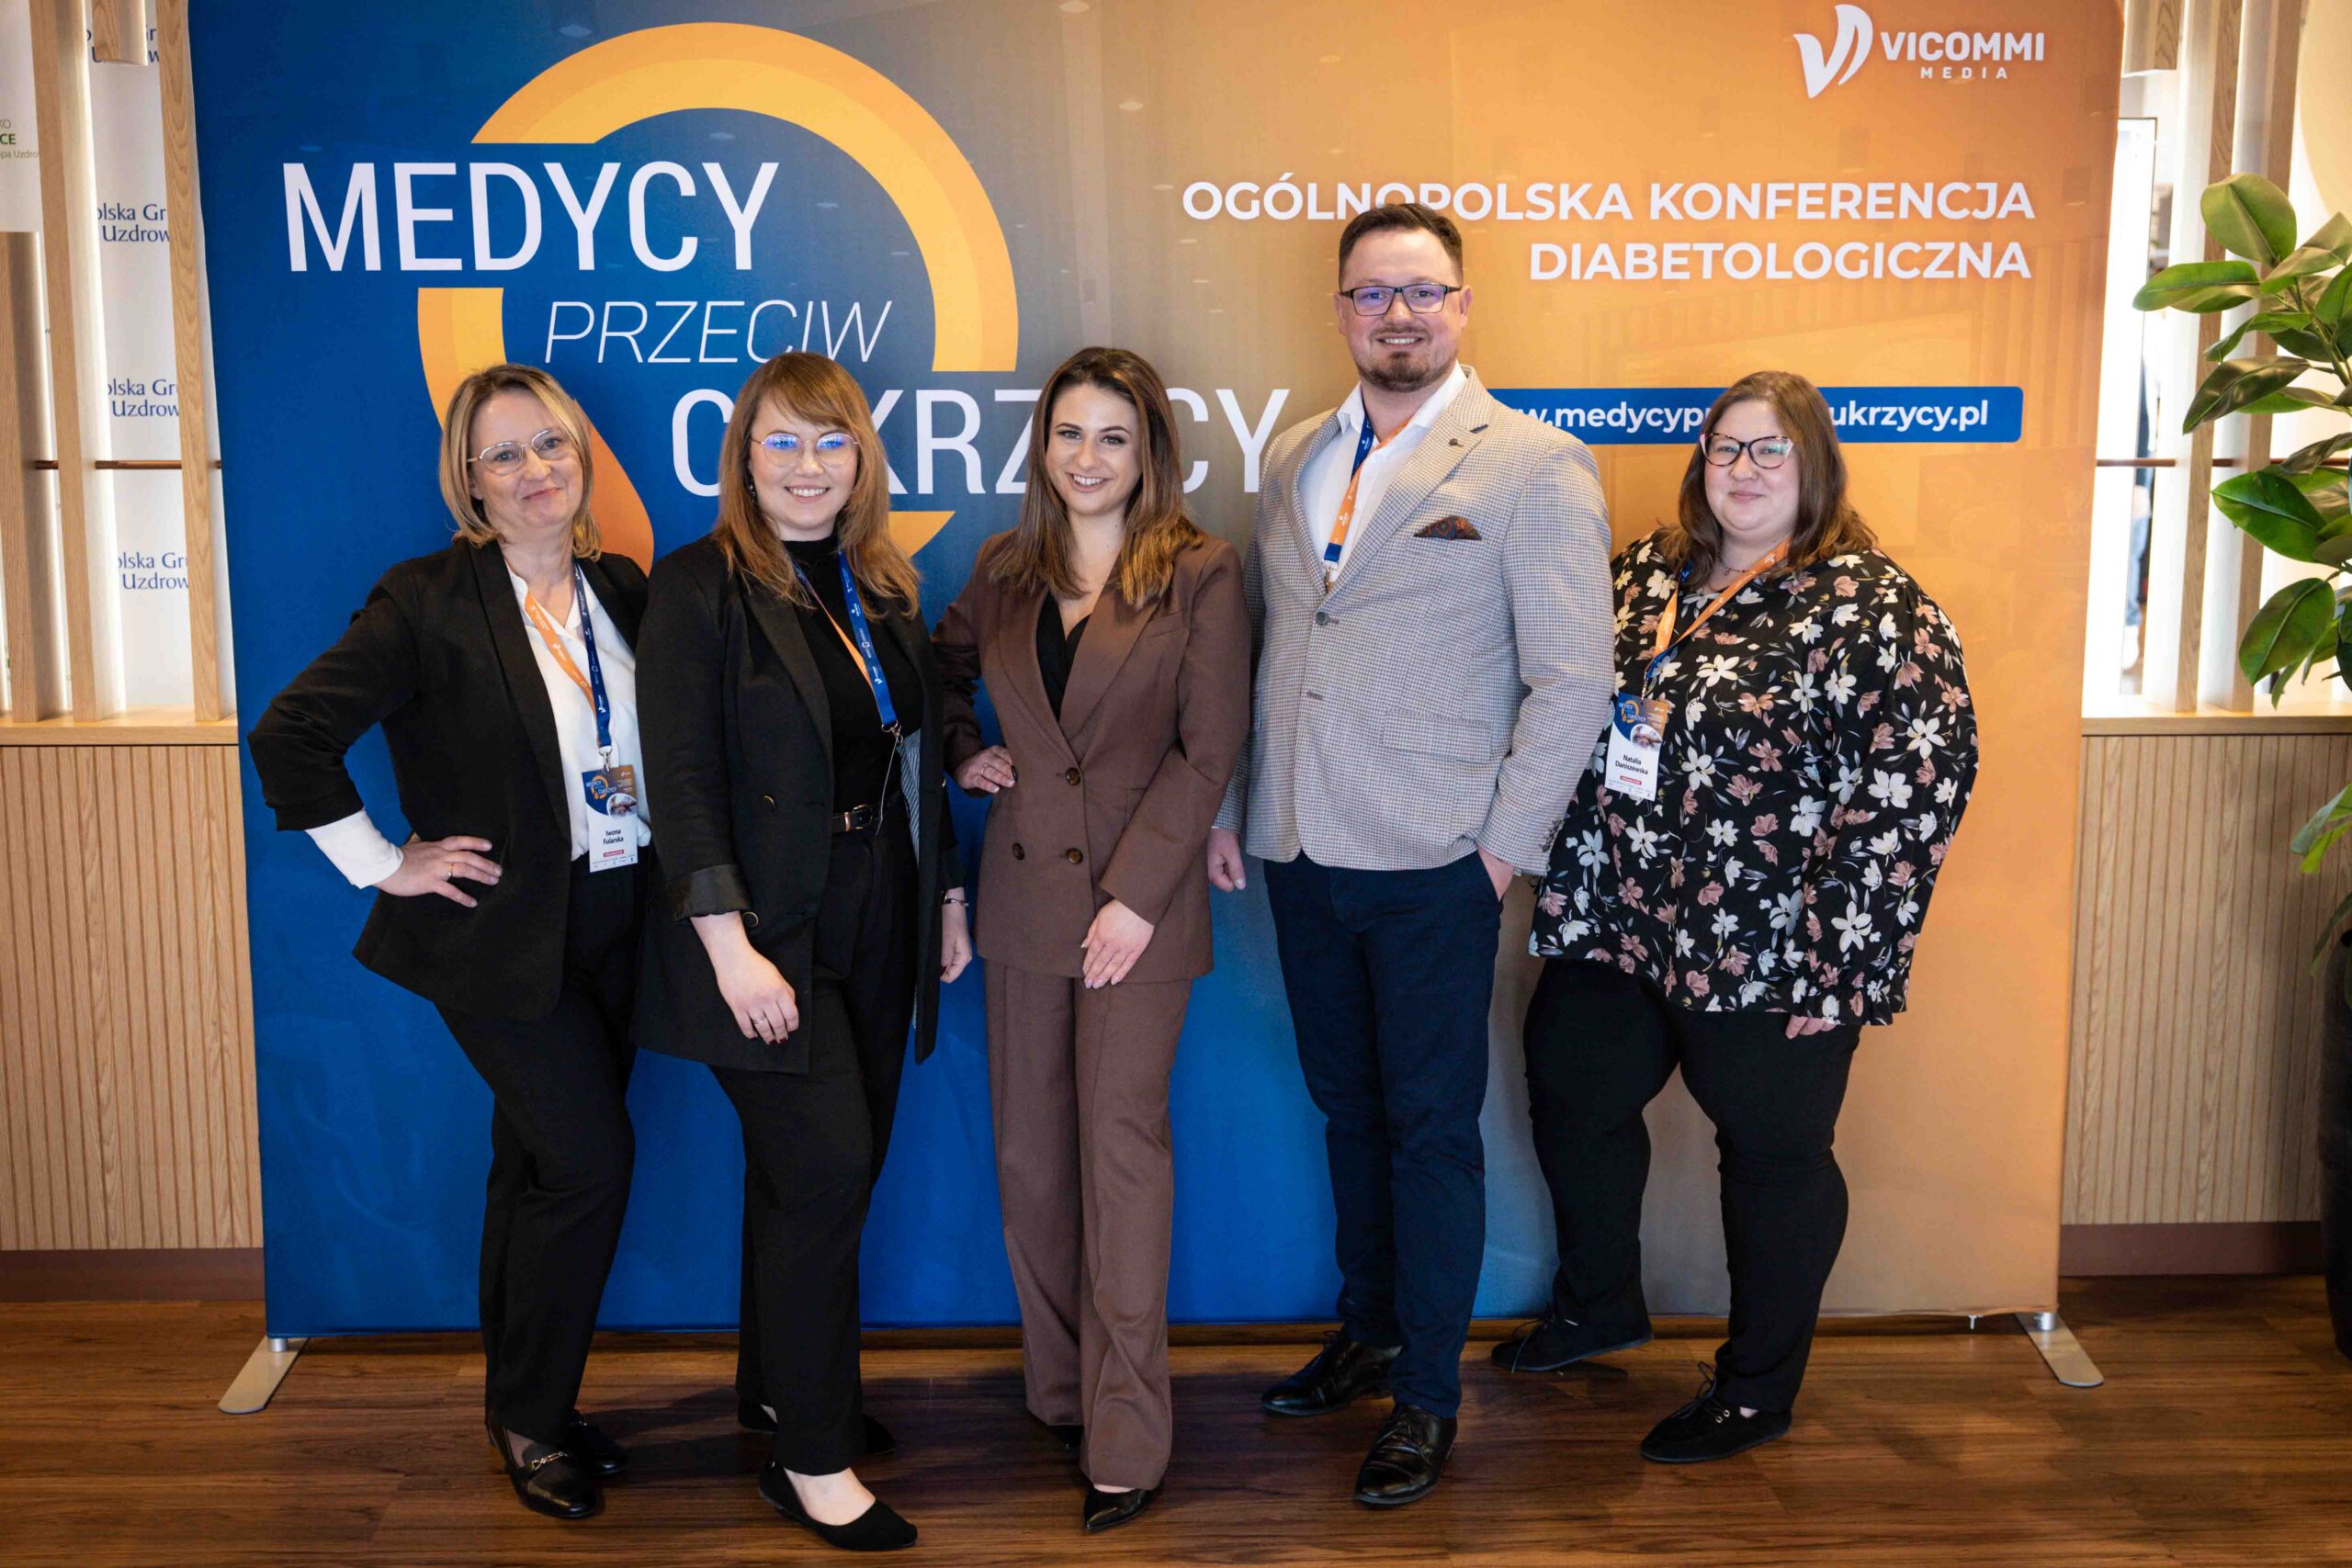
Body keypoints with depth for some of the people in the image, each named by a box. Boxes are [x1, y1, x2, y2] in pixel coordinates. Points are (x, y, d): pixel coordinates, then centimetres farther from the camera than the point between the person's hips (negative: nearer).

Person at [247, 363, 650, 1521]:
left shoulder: (623, 591, 6)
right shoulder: (427, 602, -12)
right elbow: (289, 734, -15)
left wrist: (664, 861, 6)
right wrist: (383, 862, -12)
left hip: (613, 925, 6)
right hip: (502, 935, -6)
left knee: (538, 1167, 16)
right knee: (590, 1159, -8)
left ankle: (522, 1412, 31)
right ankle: (531, 1420, 13)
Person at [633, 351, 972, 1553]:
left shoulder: (885, 589, 10)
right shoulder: (700, 586, -8)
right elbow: (682, 776, -14)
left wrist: (946, 893, 12)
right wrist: (730, 945, -19)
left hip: (876, 933, 6)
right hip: (772, 934, -6)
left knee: (820, 1173, 14)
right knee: (823, 1171, -7)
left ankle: (779, 1383, 33)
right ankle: (812, 1457, 8)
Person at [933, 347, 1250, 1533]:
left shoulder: (1199, 573, -4)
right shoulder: (1004, 570, 9)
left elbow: (1209, 749, -8)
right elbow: (939, 667, 27)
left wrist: (1135, 892, -13)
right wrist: (961, 754, 8)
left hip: (1142, 897, -4)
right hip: (1024, 890, 5)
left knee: (1123, 1143, -4)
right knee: (1030, 1151, 8)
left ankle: (1127, 1439, 6)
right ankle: (1059, 1389, 25)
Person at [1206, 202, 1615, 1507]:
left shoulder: (1535, 466, -6)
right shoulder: (1293, 459, 11)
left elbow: (1573, 677, -9)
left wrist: (1504, 846, -11)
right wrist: (1229, 807, 10)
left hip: (1431, 868, -5)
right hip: (1300, 856, 5)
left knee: (1431, 1128, 6)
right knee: (1348, 1110, 18)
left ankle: (1427, 1395, 21)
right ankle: (1366, 1334, 36)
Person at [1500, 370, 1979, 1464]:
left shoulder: (1871, 604, -11)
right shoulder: (1646, 573, 8)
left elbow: (1920, 773, -16)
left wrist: (1839, 942, -20)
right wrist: (1569, 872, 9)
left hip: (1771, 951, -6)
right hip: (1617, 921, 7)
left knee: (1773, 1155, 9)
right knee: (1571, 1098, 18)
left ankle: (1758, 1388, 29)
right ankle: (1599, 1305, 43)